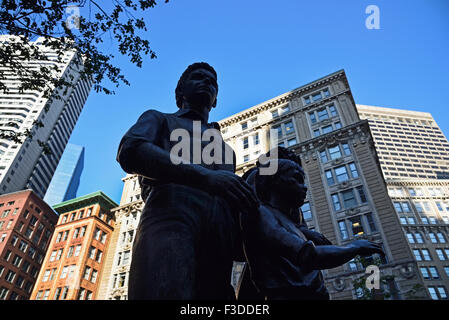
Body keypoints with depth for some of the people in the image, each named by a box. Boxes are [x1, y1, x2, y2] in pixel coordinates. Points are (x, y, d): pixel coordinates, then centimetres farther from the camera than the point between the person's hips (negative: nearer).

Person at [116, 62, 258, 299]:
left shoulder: (225, 147, 40)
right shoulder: (158, 119, 26)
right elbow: (129, 152, 2)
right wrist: (205, 176, -10)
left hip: (222, 225, 5)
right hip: (172, 206, -4)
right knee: (165, 291, -30)